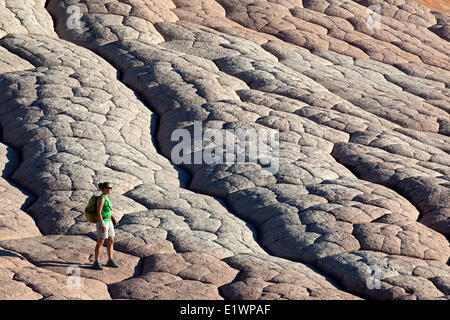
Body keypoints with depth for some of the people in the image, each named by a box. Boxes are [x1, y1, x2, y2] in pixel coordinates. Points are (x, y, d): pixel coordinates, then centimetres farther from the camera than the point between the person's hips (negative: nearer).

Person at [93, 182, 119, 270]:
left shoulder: (107, 197, 11)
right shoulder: (101, 198, -18)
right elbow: (98, 212, -21)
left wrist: (114, 218, 16)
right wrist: (102, 225, -23)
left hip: (108, 222, 9)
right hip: (102, 222, -9)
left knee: (111, 242, 11)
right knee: (100, 243, -3)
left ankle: (110, 261, 20)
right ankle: (96, 263, 4)